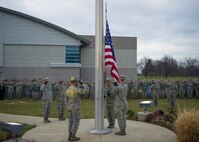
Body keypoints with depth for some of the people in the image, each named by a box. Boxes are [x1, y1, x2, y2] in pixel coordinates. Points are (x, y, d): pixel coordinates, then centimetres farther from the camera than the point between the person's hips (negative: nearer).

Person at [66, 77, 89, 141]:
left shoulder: (68, 90, 8)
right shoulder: (77, 89, -15)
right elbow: (86, 91, -14)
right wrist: (84, 86, 7)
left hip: (69, 107, 7)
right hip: (75, 107, -7)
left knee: (71, 121, 11)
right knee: (76, 121, -1)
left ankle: (70, 136, 11)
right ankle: (73, 136, 0)